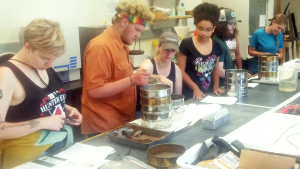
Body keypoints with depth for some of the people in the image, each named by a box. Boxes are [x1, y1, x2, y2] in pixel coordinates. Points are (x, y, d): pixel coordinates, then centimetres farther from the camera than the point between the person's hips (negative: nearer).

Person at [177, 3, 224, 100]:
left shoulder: (216, 46, 4)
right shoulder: (186, 44, -10)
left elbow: (215, 70, 14)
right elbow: (181, 71, -9)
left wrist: (216, 86, 0)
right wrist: (195, 88, -15)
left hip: (208, 93, 4)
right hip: (190, 94, -4)